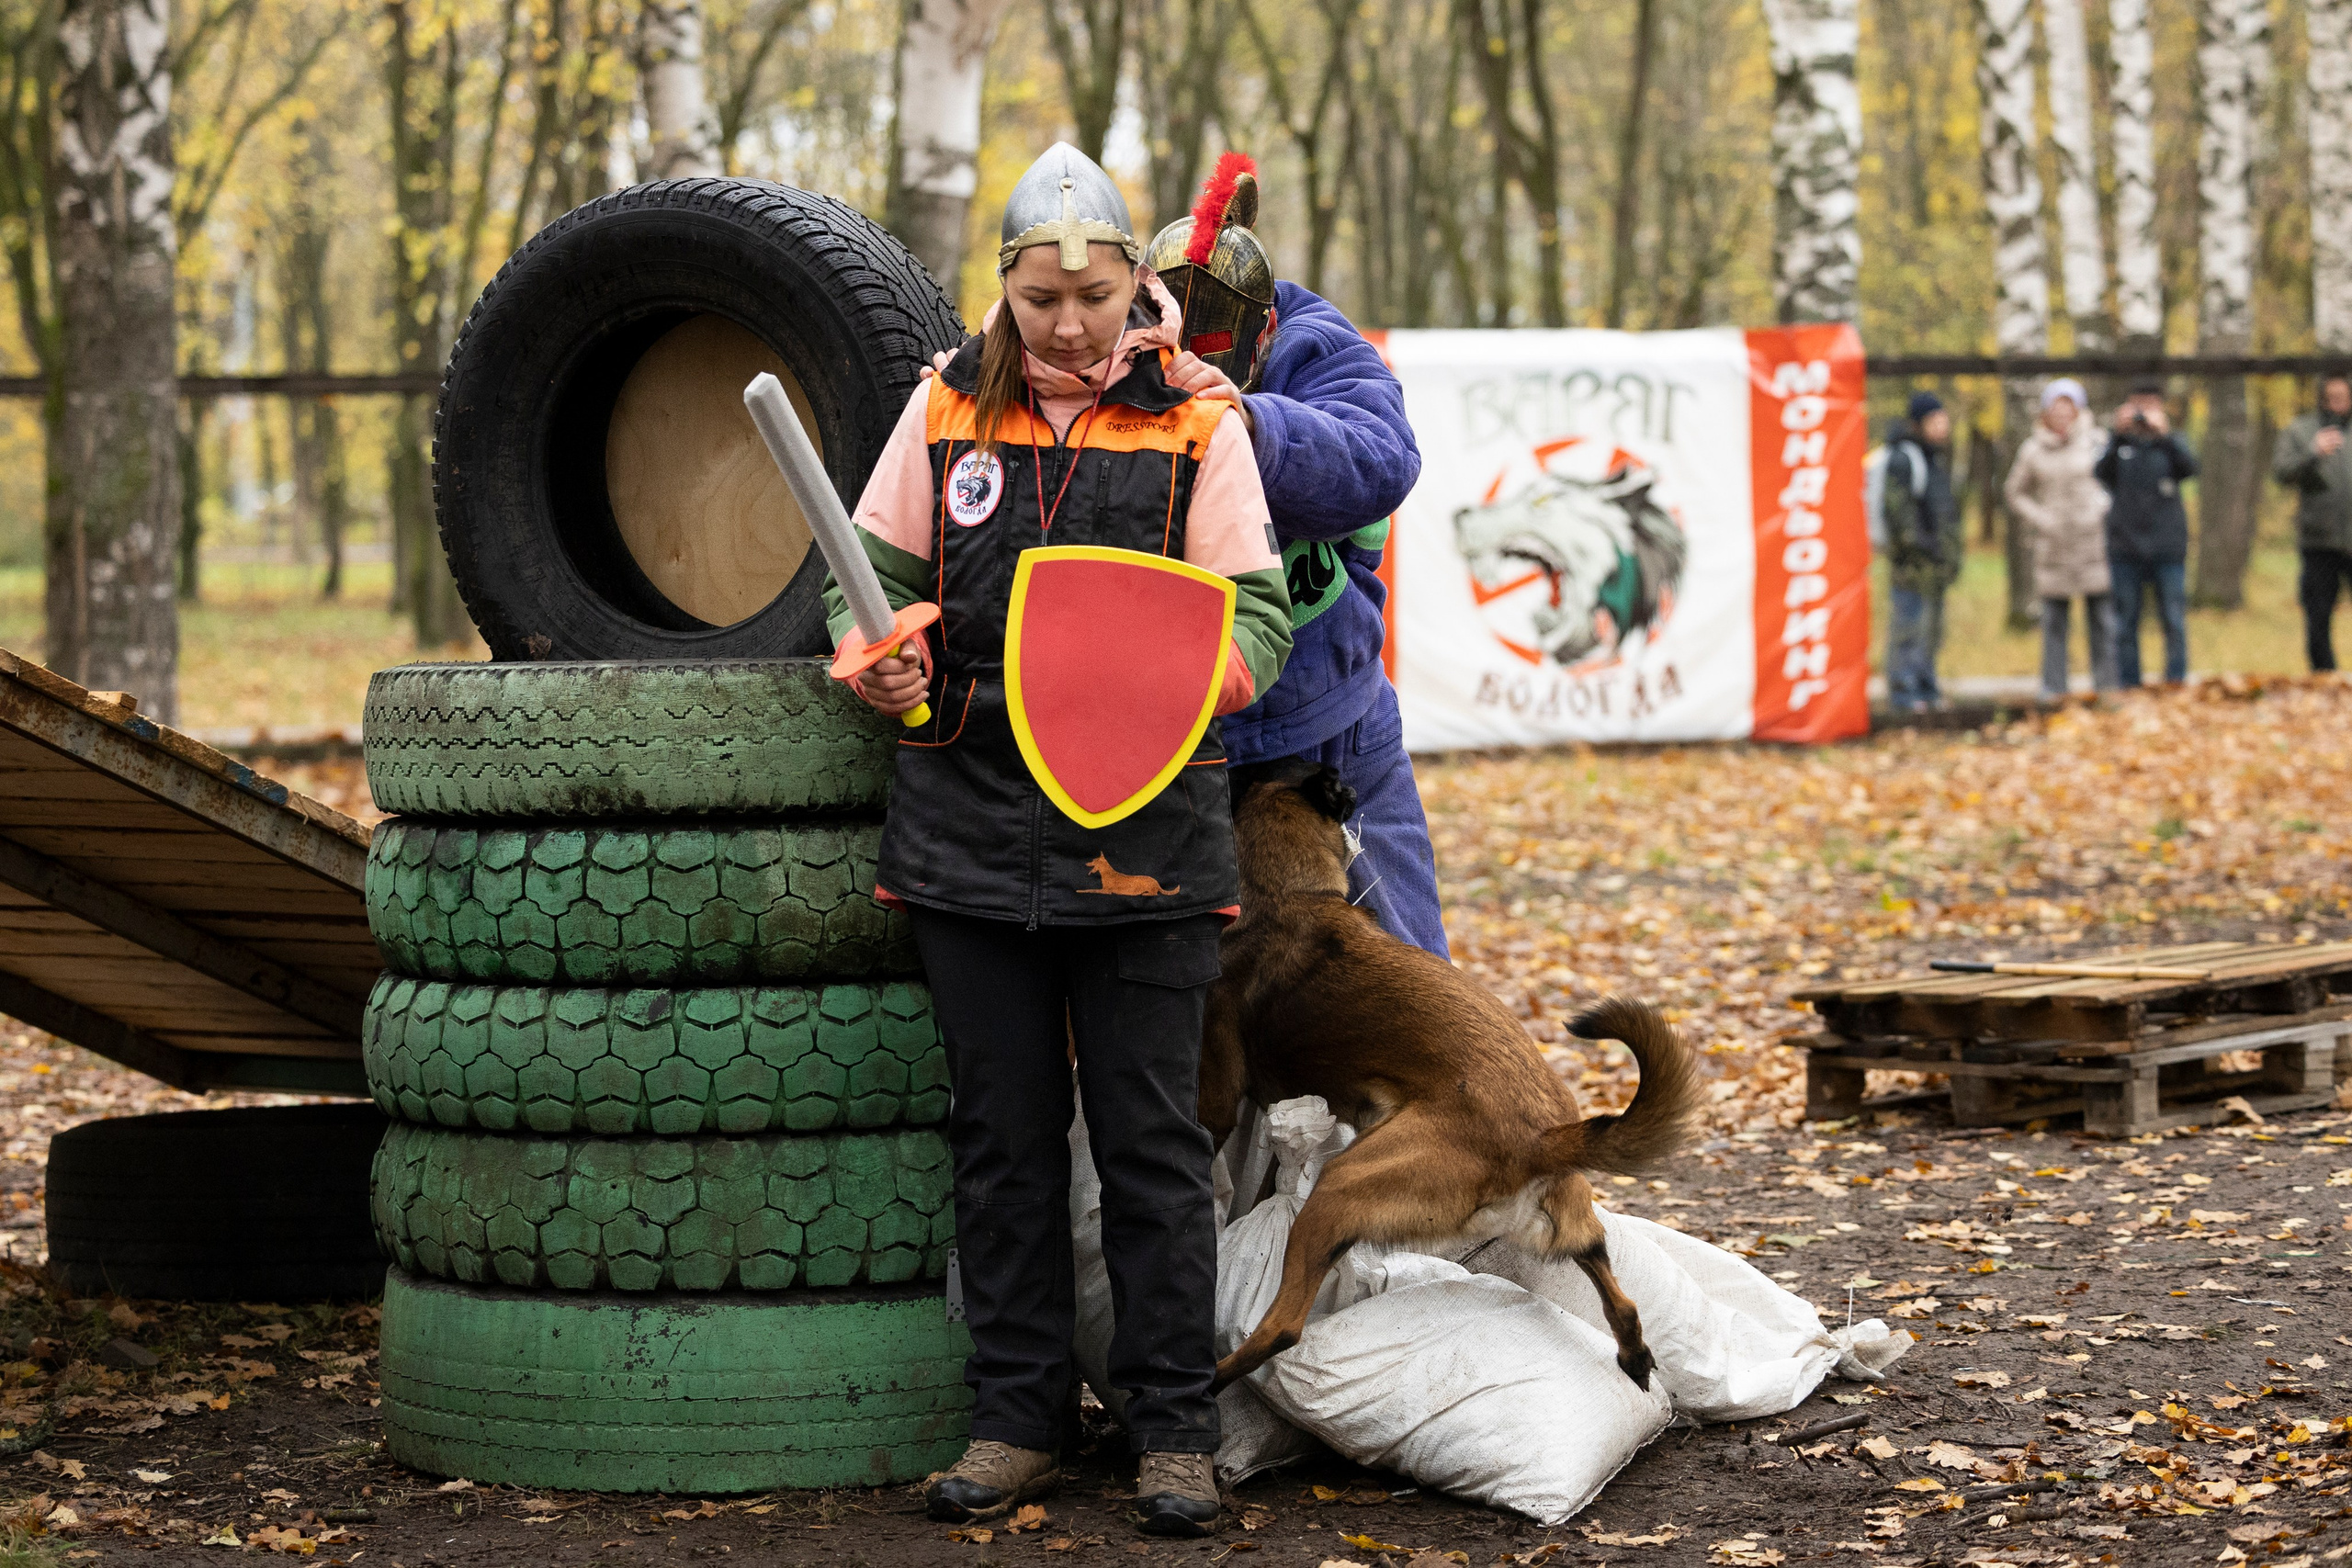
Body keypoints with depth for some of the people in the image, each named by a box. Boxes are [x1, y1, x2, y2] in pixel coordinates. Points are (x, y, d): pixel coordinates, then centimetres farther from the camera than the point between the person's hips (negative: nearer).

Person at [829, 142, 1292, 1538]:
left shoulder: (1196, 418, 1)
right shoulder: (949, 406, 7)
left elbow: (1257, 612, -2)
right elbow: (875, 572, 13)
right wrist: (881, 657, -9)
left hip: (1146, 832, -2)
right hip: (973, 824, 2)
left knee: (1151, 1134, 1)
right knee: (1002, 1133, 9)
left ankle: (1176, 1425, 11)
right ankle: (1019, 1416, 19)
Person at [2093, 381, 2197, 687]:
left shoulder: (2169, 443, 9)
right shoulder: (2119, 444, 8)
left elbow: (2190, 468, -10)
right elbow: (2102, 472, -10)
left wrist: (2163, 433, -22)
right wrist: (2119, 434, -21)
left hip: (2168, 548, 0)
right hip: (2125, 549, 0)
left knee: (2174, 621, -3)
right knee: (2125, 624, 3)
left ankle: (2175, 682, 1)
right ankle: (2128, 685, 7)